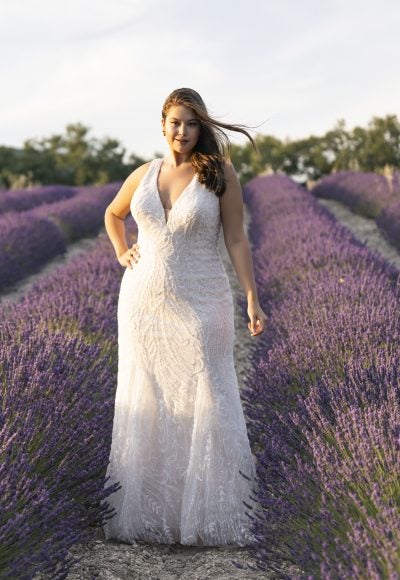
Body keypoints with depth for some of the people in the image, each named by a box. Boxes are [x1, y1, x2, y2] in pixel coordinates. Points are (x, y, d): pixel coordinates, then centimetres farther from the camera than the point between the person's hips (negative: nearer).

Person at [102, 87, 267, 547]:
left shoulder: (220, 174, -5)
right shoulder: (144, 174, 6)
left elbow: (236, 240, -5)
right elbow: (113, 214, 25)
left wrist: (252, 301, -11)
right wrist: (121, 254, 9)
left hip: (199, 304, -4)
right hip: (143, 302, 4)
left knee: (205, 404, -3)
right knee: (144, 404, 9)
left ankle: (213, 515, 10)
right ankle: (144, 512, 23)